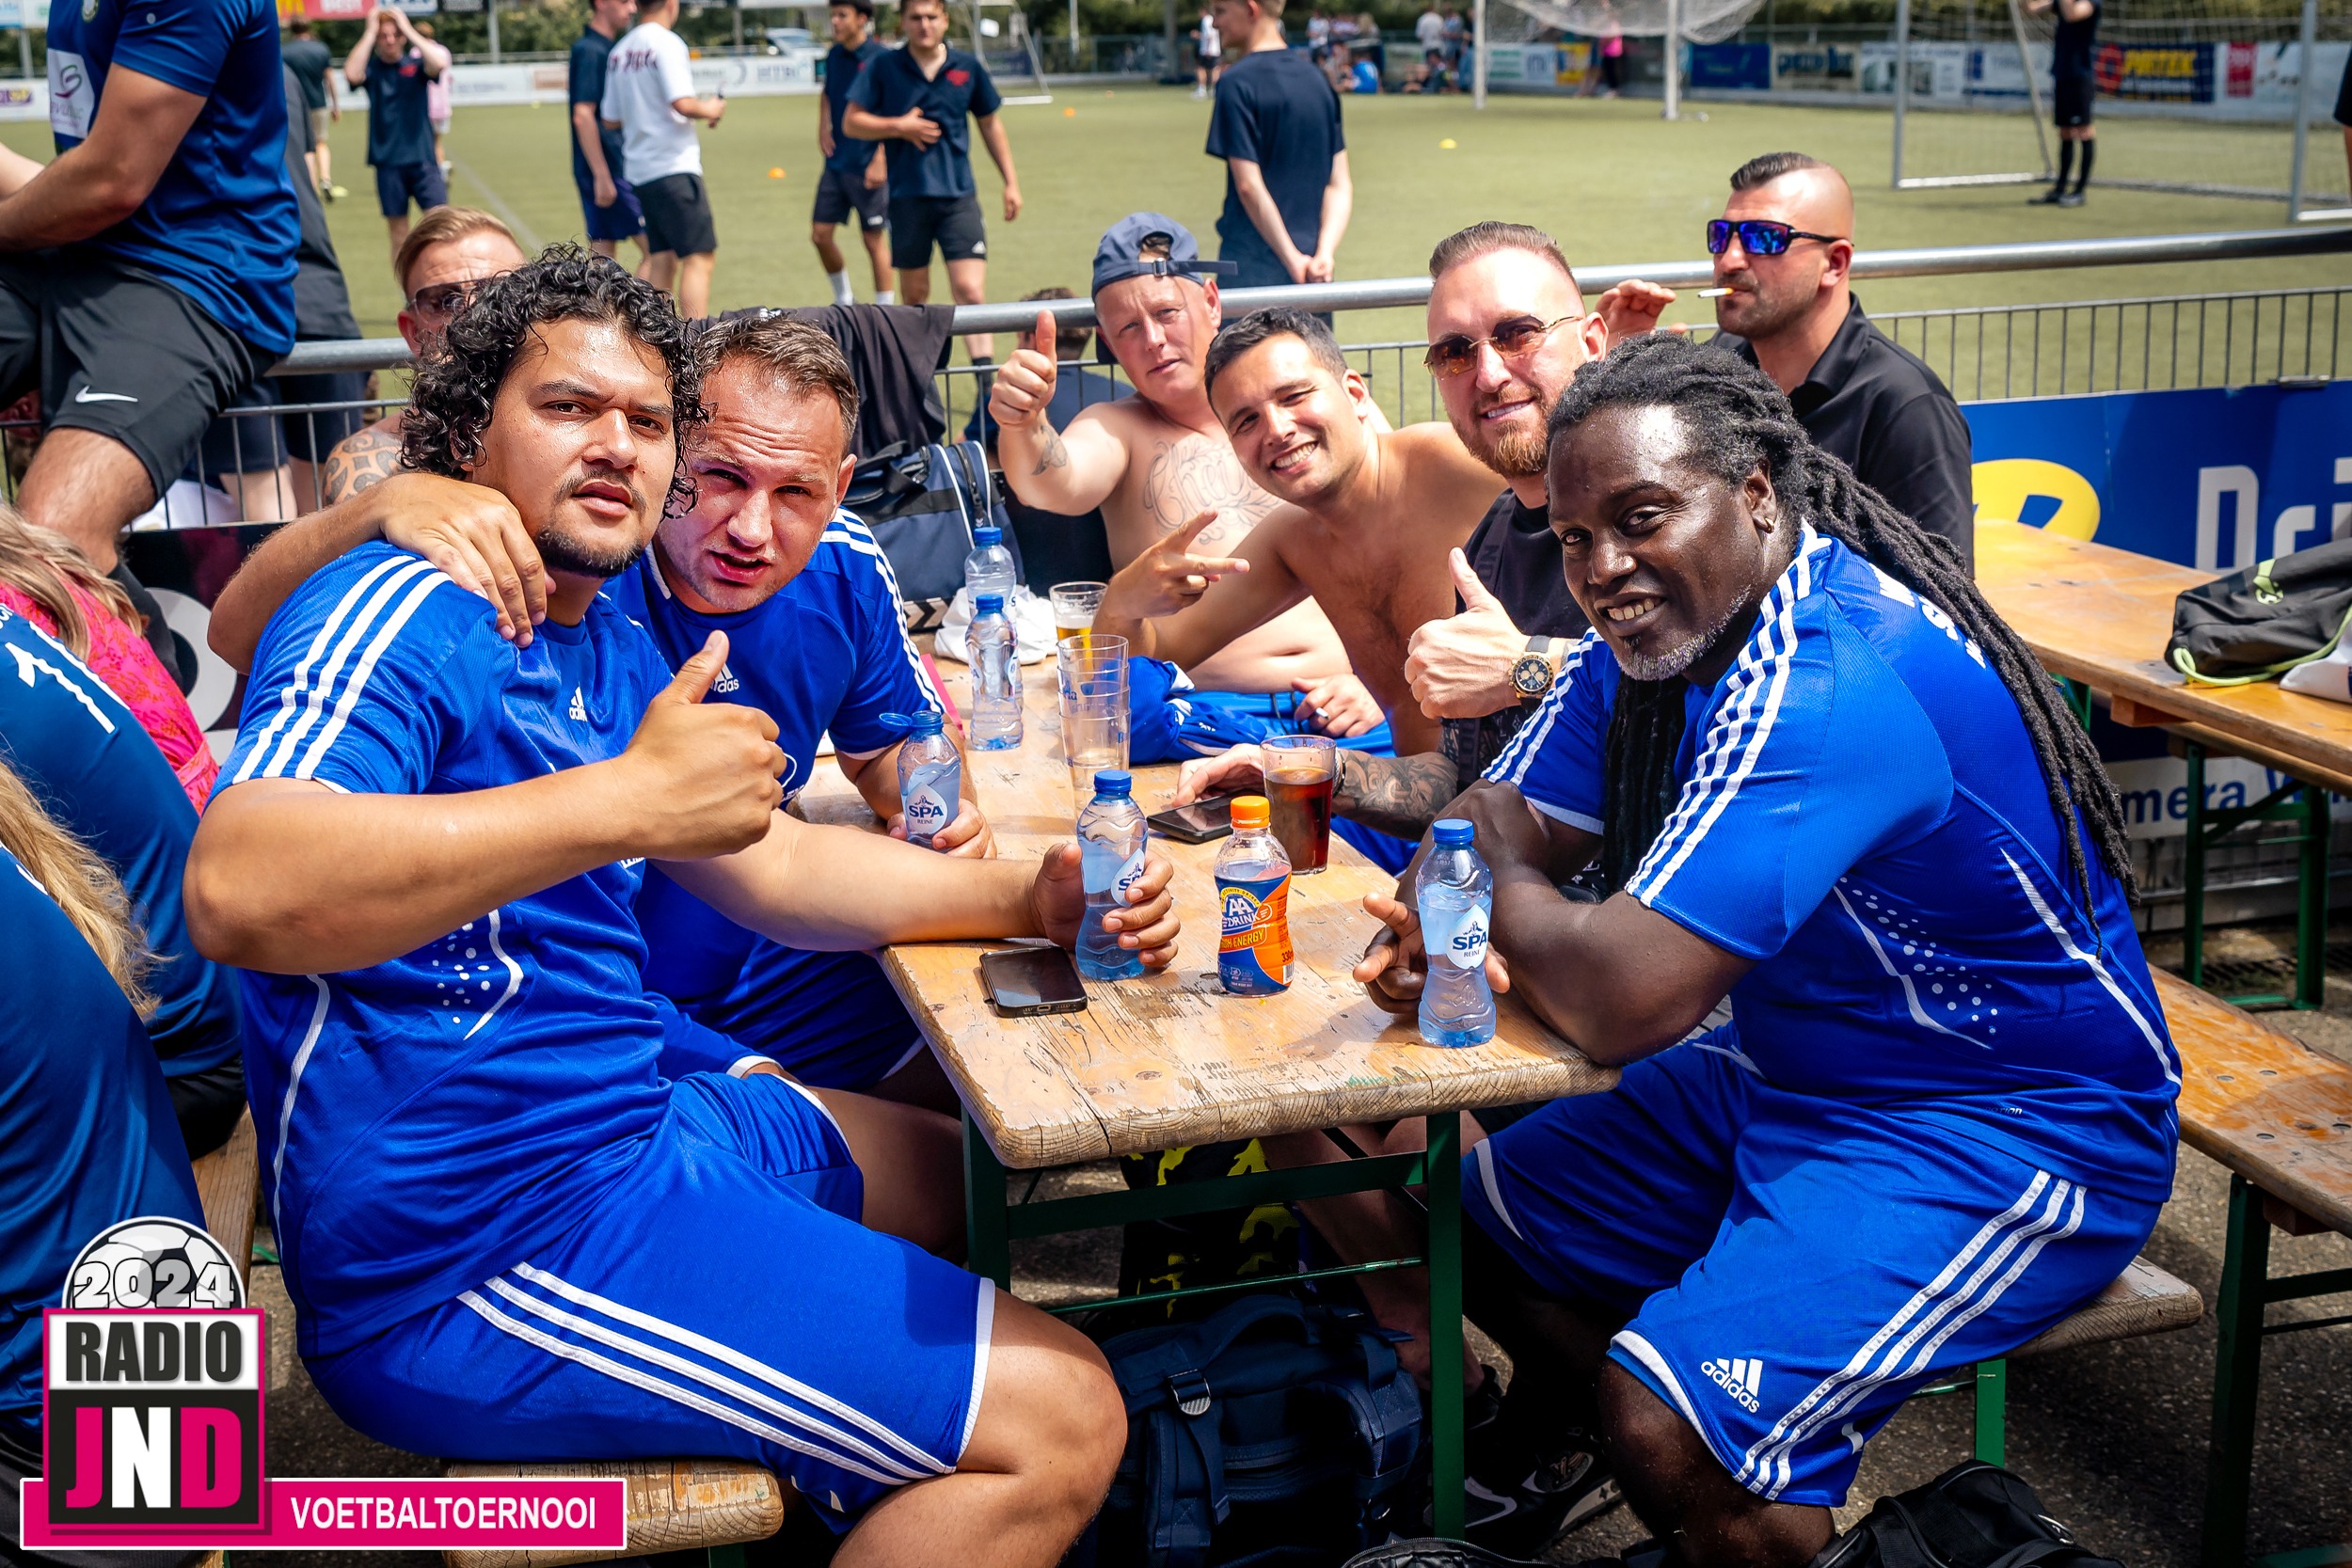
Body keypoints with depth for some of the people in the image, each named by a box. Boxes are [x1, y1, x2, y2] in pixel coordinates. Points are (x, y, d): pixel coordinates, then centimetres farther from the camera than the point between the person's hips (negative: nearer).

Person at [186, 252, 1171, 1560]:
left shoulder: (610, 649, 13)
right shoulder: (408, 614, -17)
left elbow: (776, 869, 18)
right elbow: (237, 889, -35)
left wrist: (1029, 898, 5)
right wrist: (628, 799, -40)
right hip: (482, 1253, -10)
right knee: (1060, 1419, -12)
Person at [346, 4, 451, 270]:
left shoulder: (415, 63, 4)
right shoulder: (371, 67, 3)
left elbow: (439, 64, -17)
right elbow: (352, 74, -19)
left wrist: (408, 29, -12)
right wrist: (369, 32, -13)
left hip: (423, 159, 0)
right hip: (388, 161, 0)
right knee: (398, 234, 5)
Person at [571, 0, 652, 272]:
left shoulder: (605, 48, 14)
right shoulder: (590, 50, -14)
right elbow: (583, 115, -20)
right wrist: (602, 176, -23)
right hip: (611, 170, -9)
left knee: (602, 256, 8)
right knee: (655, 249, -7)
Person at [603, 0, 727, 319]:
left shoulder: (619, 51, 12)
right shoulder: (666, 43, -10)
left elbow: (611, 119, 16)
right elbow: (682, 103, -21)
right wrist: (709, 110, -2)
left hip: (640, 170, 8)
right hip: (675, 166, -8)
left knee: (661, 260, 11)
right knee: (699, 258, -8)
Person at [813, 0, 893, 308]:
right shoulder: (834, 56, 8)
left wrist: (880, 160, -18)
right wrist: (823, 127, 6)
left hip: (868, 167, -7)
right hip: (836, 163, 7)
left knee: (874, 239, 1)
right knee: (819, 233, 6)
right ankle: (844, 300, 26)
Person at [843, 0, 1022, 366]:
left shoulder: (968, 67, 5)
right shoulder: (883, 67, 1)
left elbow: (990, 125, 16)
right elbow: (851, 122, 1)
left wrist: (1011, 182, 15)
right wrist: (899, 126, -13)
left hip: (958, 196, 0)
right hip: (906, 196, 0)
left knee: (970, 290, -13)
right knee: (914, 294, 10)